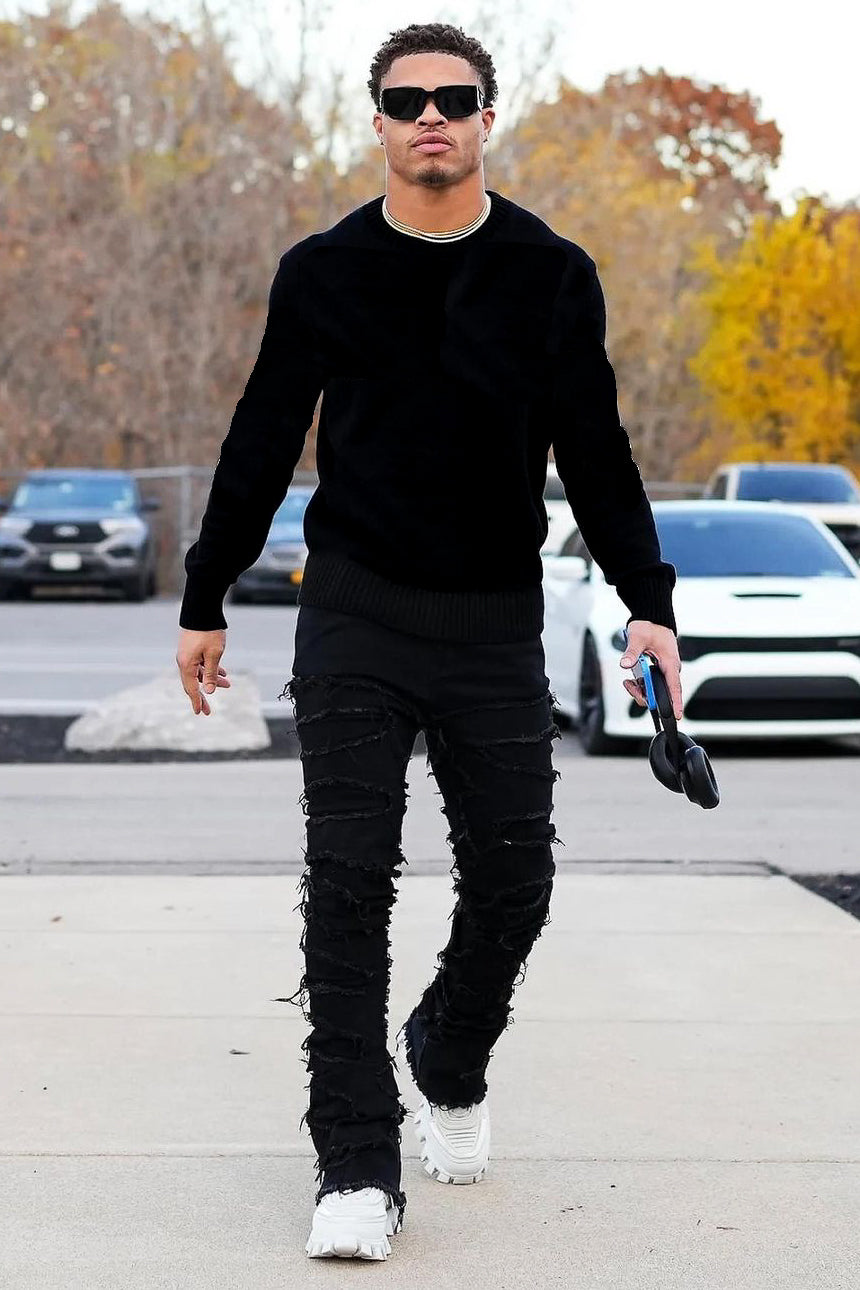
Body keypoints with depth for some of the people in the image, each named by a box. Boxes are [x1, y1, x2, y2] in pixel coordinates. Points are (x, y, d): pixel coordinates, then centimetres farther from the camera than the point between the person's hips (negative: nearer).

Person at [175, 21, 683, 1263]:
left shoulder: (551, 275, 2)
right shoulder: (322, 272, 3)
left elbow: (595, 453, 4)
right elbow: (262, 445, 9)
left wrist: (647, 601, -6)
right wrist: (204, 602, 11)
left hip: (494, 623, 1)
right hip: (354, 615, -1)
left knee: (512, 881, 3)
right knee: (349, 888, -5)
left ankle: (450, 1066, 33)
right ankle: (357, 1170, -2)